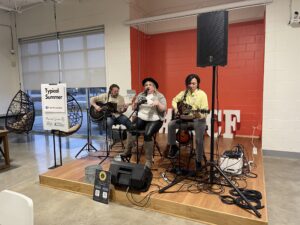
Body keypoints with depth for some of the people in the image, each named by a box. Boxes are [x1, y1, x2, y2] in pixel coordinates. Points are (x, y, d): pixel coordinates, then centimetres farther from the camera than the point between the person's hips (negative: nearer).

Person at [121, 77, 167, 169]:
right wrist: (136, 103, -8)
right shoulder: (140, 95, 14)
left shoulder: (159, 96, 3)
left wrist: (158, 104, -24)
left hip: (155, 120, -4)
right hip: (141, 118, 4)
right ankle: (127, 152, -10)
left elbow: (164, 109, -6)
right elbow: (134, 108, 13)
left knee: (147, 134, -29)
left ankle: (149, 161, -18)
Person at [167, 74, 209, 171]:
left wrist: (198, 114, -37)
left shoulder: (202, 94, -10)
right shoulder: (184, 93, 3)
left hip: (198, 119, -4)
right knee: (171, 124, -18)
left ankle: (198, 161, -2)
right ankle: (173, 147, 2)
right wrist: (175, 108, -4)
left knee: (199, 139, -26)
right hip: (185, 118, 4)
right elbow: (174, 100, 16)